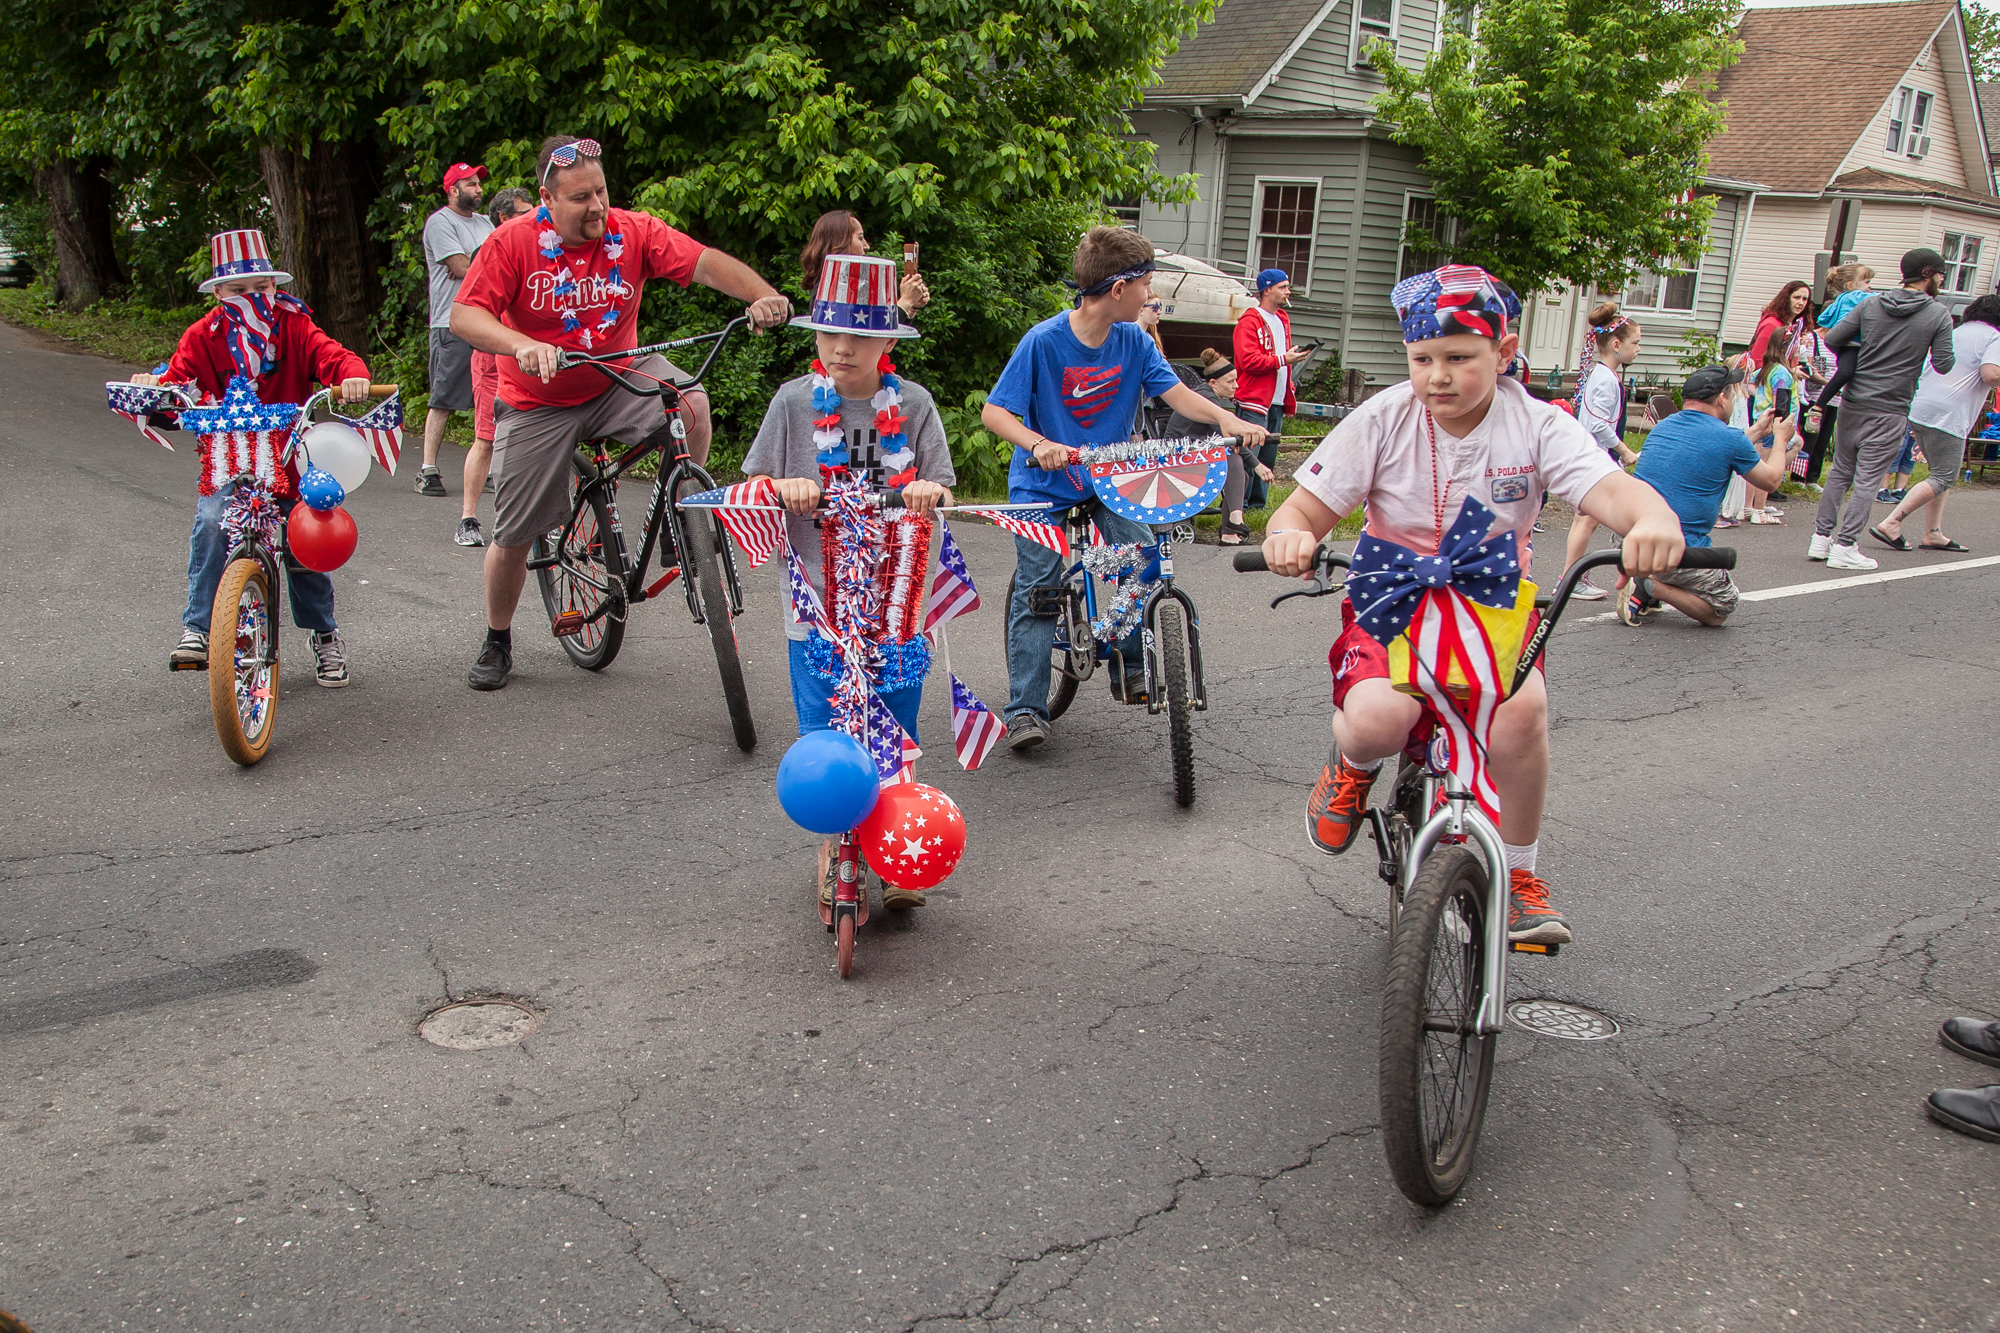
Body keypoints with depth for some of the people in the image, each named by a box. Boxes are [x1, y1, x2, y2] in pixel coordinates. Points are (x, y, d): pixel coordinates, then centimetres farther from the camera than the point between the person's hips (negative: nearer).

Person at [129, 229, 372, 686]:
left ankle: (325, 635, 21)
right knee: (211, 522, -26)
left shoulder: (294, 326, -1)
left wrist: (352, 375, -37)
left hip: (288, 455, 0)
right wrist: (154, 385, -32)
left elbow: (332, 356, -14)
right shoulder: (204, 336, 1)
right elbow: (179, 373, -8)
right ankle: (197, 630, -18)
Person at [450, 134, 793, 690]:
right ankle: (496, 642, 29)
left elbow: (706, 263, -21)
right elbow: (465, 315, -22)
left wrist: (763, 296, -40)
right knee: (513, 537, 3)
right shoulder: (514, 242, -16)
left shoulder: (634, 232, -12)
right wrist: (521, 345, -41)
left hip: (619, 380, 1)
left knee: (690, 402, -32)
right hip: (539, 404, -1)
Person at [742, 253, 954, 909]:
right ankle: (831, 854, 22)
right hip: (817, 599, 0)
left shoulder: (913, 403, 1)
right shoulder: (795, 400, 1)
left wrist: (929, 490, -23)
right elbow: (753, 484, 5)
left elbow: (942, 491, 0)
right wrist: (785, 487, -17)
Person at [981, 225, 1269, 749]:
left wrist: (1225, 419, -26)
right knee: (1037, 590, -6)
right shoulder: (1043, 341, -19)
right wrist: (1039, 444, -37)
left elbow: (1176, 393, -7)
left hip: (1108, 476, 4)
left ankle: (1131, 668, 6)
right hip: (1044, 484, -4)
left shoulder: (1133, 341, -6)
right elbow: (994, 412, -19)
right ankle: (1025, 710, 2)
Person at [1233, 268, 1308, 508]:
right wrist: (1283, 359, -17)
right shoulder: (1250, 321, -8)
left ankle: (1257, 503, 16)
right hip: (1254, 401, -9)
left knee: (1268, 457, 10)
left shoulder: (1282, 320, 20)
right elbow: (1248, 361, -17)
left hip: (1277, 402, 9)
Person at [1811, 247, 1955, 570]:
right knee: (1867, 482, -1)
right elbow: (1943, 365, -4)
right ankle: (1844, 547, -3)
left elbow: (1832, 339, 1)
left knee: (1840, 472, 14)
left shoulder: (1871, 305, 3)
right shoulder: (1939, 315, -6)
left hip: (1853, 405, 4)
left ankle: (1821, 538, 15)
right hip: (1890, 411, -4)